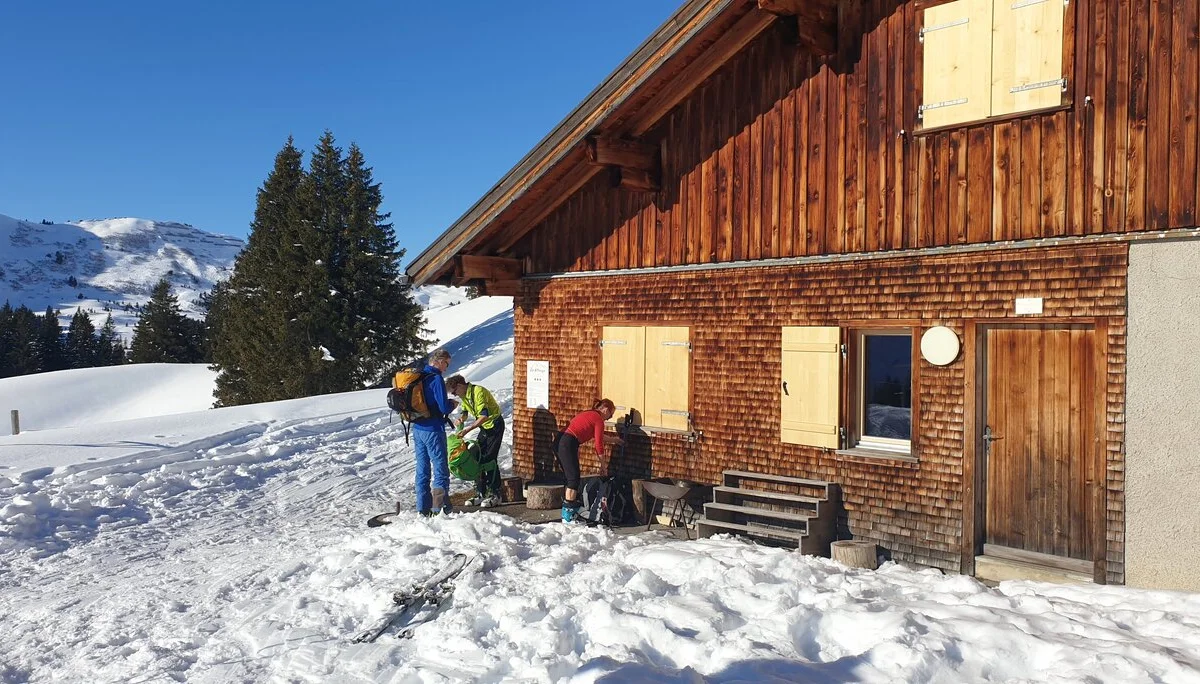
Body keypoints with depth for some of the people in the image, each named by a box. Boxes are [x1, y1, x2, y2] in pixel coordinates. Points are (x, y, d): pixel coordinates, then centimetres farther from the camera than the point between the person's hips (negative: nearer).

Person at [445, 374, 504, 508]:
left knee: (489, 460, -11)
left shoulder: (479, 392, -25)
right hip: (484, 427, 9)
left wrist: (468, 429, -33)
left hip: (495, 425, -9)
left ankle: (495, 495, -3)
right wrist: (461, 419, -11)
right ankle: (481, 493, 12)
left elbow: (484, 415, -30)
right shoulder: (464, 396, 4)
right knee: (477, 458, 5)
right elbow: (464, 411, 13)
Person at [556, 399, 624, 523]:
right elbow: (599, 444, -3)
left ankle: (568, 512, 24)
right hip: (568, 445, -10)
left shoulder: (589, 414, 25)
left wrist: (614, 440, 52)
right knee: (574, 479, -4)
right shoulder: (599, 420, -3)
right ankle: (568, 516, -3)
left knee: (570, 478, 17)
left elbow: (598, 435, 40)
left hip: (560, 442, 10)